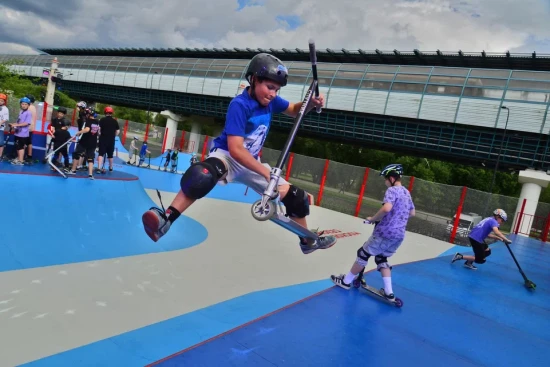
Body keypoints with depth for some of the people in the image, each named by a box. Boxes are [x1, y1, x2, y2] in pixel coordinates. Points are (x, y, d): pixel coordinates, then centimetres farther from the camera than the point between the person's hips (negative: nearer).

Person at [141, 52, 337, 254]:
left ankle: (308, 242, 31)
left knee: (296, 197, 9)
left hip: (251, 163, 7)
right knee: (204, 176, -44)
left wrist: (310, 104, -9)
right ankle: (165, 220, -36)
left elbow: (294, 110, 14)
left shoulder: (270, 101, -6)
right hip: (226, 156, -7)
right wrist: (267, 173, -35)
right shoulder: (240, 105, -24)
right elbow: (235, 149, -31)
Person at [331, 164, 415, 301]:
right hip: (399, 236, 8)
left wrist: (373, 218, -15)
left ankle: (346, 281, 19)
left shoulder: (392, 190, -11)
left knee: (363, 254, 7)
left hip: (385, 232, -8)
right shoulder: (407, 192, 15)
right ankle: (389, 292, 14)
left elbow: (386, 208, -29)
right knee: (381, 259, 21)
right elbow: (412, 213, 26)